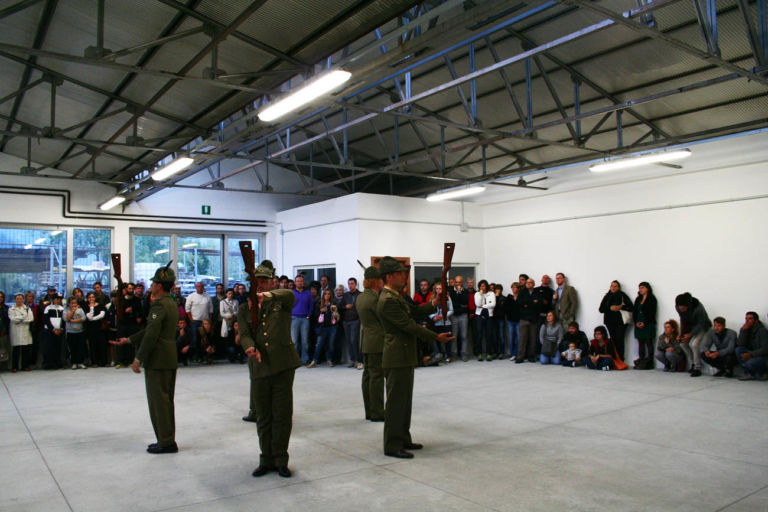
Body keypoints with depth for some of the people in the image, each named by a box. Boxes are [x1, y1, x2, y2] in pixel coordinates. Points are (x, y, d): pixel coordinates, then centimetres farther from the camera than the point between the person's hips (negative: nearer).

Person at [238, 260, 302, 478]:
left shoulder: (281, 302, 6)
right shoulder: (244, 308, 12)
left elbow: (290, 295, -19)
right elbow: (244, 334, -1)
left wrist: (268, 295, -36)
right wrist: (250, 348, -23)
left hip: (283, 365, -2)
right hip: (259, 368, 3)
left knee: (282, 415, 2)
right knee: (262, 417, 11)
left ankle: (280, 459, 16)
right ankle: (266, 460, 25)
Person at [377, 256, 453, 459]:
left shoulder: (395, 297, 13)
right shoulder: (388, 300, -20)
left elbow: (414, 311, 16)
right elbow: (409, 325, -21)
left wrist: (434, 304, 1)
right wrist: (436, 337, -16)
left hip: (404, 356, 11)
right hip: (397, 357, -11)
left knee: (404, 400, 17)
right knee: (395, 402, -2)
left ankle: (403, 439, 28)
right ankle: (392, 446, 7)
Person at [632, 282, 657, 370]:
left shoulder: (652, 299, -1)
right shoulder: (638, 299, 17)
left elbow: (652, 313, -7)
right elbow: (634, 311, 13)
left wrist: (644, 323, -14)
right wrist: (636, 322, -2)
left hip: (648, 324, -6)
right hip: (638, 325, 6)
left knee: (649, 343, -4)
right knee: (640, 343, 5)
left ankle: (649, 363, -3)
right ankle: (641, 362, 7)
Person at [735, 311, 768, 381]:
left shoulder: (762, 331, -14)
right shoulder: (746, 330, 4)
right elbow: (740, 344, -7)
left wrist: (750, 354, -32)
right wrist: (743, 330, -17)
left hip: (762, 356, -6)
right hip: (751, 355, 6)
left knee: (749, 364, -34)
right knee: (738, 350, -22)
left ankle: (761, 372, 2)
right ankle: (749, 373, -13)